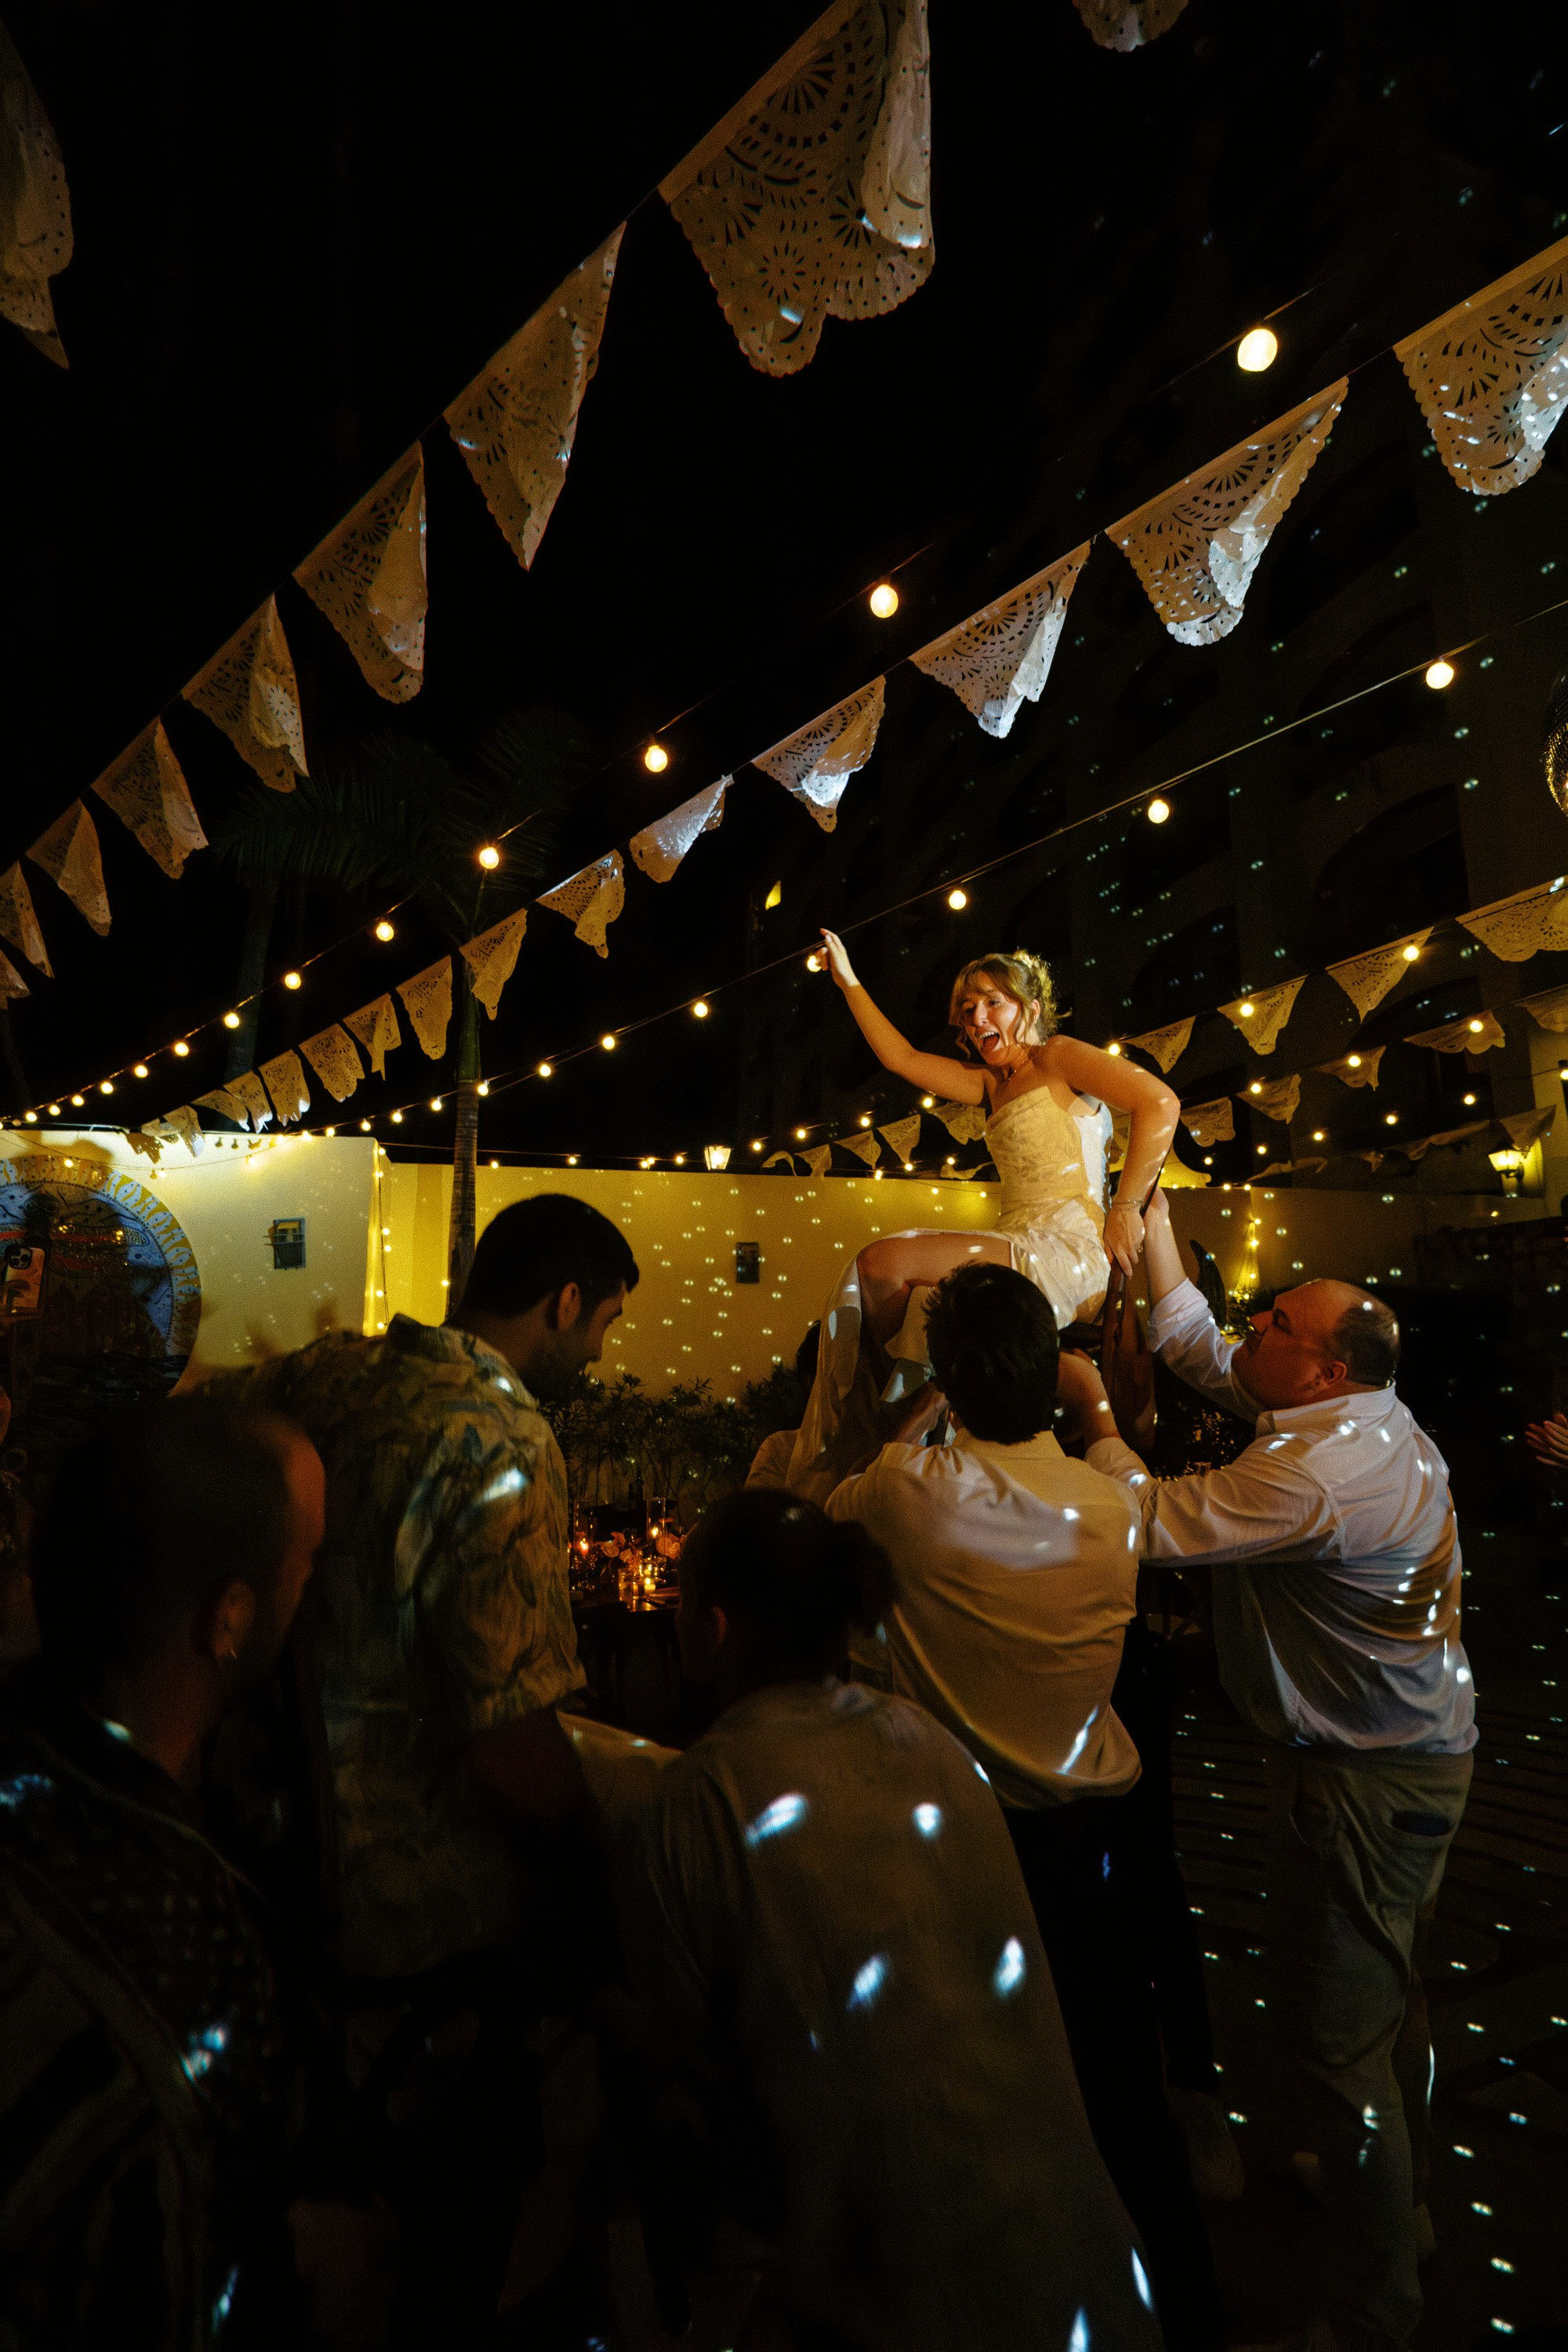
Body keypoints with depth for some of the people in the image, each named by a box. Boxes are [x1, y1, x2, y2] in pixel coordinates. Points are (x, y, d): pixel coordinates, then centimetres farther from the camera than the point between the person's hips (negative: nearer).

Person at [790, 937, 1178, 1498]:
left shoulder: (1058, 1057, 4)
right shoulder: (990, 1083, 25)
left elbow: (1160, 1103, -8)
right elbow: (902, 1059, 24)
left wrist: (1125, 1208, -12)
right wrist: (848, 980, 23)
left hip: (1068, 1255, -7)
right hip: (1018, 1252, 8)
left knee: (884, 1263, -21)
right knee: (883, 1304, -13)